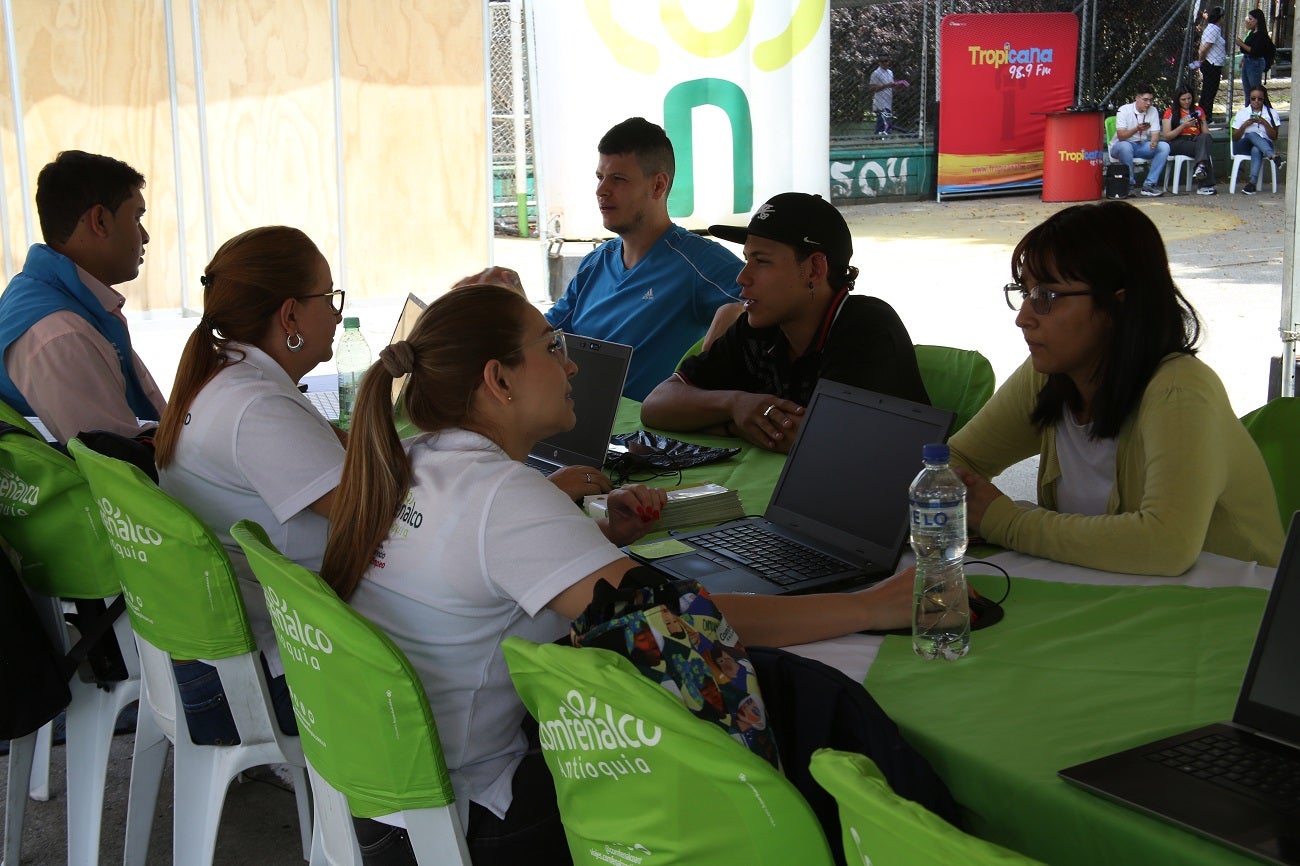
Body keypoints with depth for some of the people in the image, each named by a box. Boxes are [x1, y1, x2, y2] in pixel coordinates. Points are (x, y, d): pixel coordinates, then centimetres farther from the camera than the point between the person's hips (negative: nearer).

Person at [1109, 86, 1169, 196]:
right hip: (1124, 145, -5)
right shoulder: (1124, 110, -11)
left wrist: (1154, 141, -27)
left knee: (1164, 146, -21)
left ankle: (1149, 184, -23)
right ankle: (1130, 183, -24)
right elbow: (1121, 136, -20)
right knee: (1125, 146, -40)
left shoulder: (1153, 111, 3)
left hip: (1143, 146, 5)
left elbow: (1155, 134, -2)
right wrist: (1137, 129, -36)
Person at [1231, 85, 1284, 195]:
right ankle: (1275, 157, -53)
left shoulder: (1271, 114, 13)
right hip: (1243, 147, 1)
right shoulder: (1241, 113, 14)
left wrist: (1264, 123, -9)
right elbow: (1235, 138, 8)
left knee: (1256, 150, -40)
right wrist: (1244, 125, -9)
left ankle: (1253, 183, -48)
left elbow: (1274, 137, 4)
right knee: (1251, 134, -36)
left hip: (1265, 145, -1)